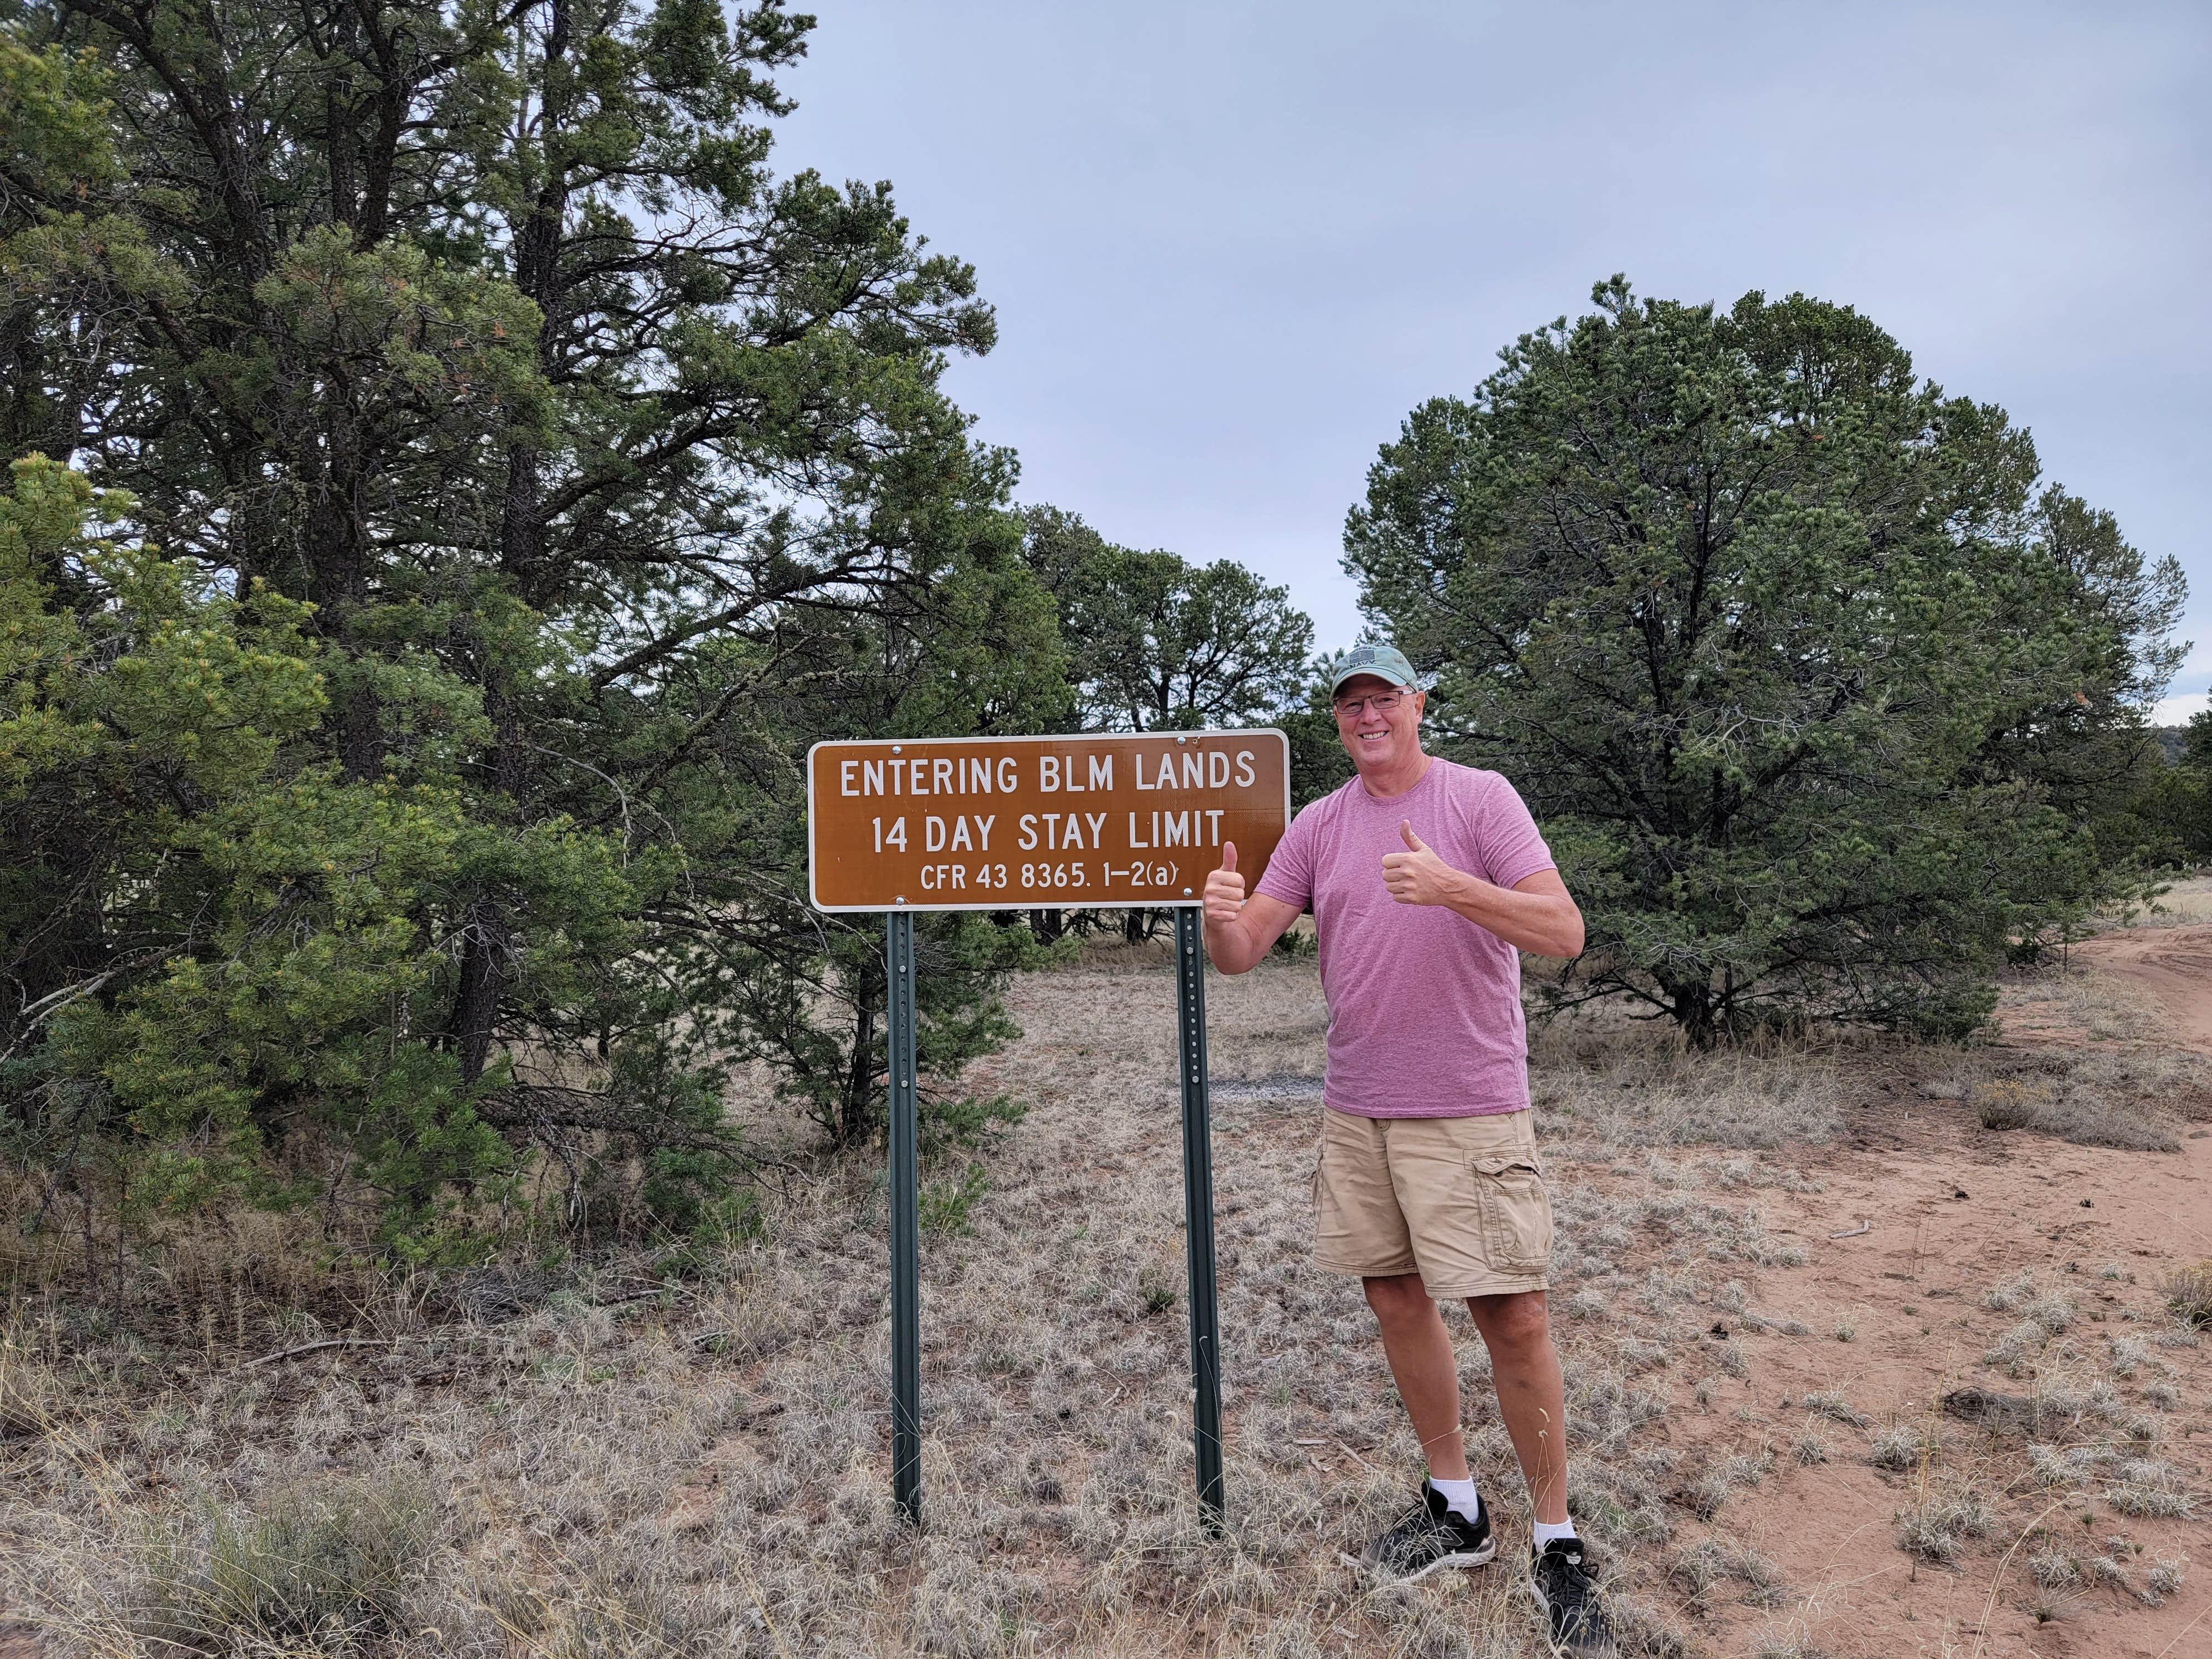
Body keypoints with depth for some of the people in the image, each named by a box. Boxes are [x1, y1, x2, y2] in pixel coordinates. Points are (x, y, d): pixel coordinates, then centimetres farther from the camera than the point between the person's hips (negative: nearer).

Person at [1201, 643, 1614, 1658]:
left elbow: (1563, 933, -15)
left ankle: (1556, 1546, 13)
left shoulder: (1478, 799, -5)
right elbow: (1242, 954, 3)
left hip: (1469, 1112, -5)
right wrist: (1222, 916, -21)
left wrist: (1451, 887, -31)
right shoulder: (1318, 826, 7)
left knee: (1513, 1319, -5)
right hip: (1356, 1109, 5)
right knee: (1395, 1301, 12)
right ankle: (1455, 1512, 29)